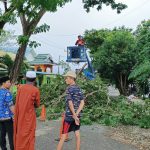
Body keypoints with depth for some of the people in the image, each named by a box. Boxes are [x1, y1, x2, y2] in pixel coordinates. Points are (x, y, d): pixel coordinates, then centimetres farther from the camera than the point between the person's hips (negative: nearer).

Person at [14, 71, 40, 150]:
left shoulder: (20, 88, 0)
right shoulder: (35, 90, -10)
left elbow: (17, 103, 4)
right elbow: (37, 105, -1)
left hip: (20, 116, 4)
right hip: (29, 116, -4)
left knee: (19, 135, 15)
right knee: (29, 136, 4)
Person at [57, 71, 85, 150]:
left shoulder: (69, 88, -11)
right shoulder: (79, 89, 7)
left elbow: (70, 103, -19)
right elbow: (82, 103, 1)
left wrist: (74, 116, -17)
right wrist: (77, 114, -6)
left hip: (70, 115, -6)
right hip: (77, 114, 6)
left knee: (63, 136, 1)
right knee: (77, 134, 9)